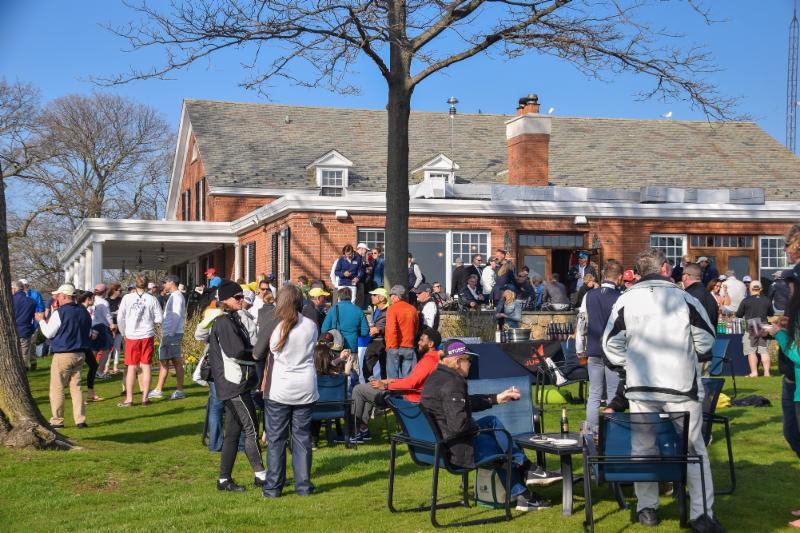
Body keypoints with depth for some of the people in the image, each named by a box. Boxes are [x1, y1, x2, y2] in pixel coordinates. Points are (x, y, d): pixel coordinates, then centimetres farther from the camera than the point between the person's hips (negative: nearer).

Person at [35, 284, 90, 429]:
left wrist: (41, 320, 9)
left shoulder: (59, 313, -13)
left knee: (57, 388, 4)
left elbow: (48, 333, -8)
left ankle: (57, 420, 7)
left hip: (63, 355, -6)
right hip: (80, 354, 6)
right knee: (76, 387, 10)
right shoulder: (84, 312, 7)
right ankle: (80, 419, 5)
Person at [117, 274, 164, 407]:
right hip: (147, 336, 0)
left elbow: (120, 318, -3)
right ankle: (145, 398, 8)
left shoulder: (127, 298, -4)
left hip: (132, 336, 0)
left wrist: (123, 333, 11)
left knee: (131, 367, 5)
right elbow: (159, 319, -2)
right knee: (146, 366, 6)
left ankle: (129, 398, 7)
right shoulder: (152, 299, -4)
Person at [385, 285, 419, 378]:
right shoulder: (413, 309, 8)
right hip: (409, 347, 5)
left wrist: (390, 345, -9)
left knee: (393, 377, 1)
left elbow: (391, 329, -17)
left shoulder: (392, 308, -9)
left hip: (395, 347, -5)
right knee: (408, 377, 7)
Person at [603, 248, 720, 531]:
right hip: (681, 388, -2)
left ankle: (647, 508, 18)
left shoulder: (625, 300, -1)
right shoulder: (684, 298, -6)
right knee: (694, 449, 7)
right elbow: (706, 340, 1)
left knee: (642, 447, 13)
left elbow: (611, 345, 3)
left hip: (640, 388, 2)